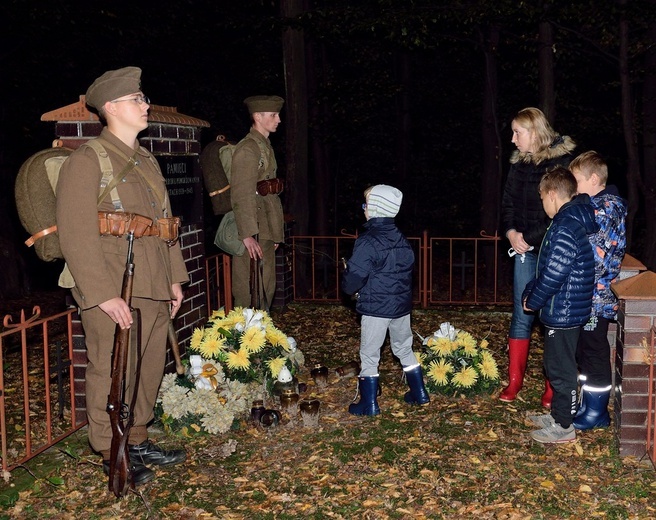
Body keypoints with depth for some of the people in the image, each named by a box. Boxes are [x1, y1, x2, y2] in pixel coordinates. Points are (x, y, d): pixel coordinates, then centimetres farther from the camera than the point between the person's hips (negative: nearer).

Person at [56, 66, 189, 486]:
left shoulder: (147, 161, 17)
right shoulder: (86, 161, -9)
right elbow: (76, 236, -16)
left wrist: (175, 278, 15)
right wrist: (104, 295, -20)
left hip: (155, 293, 8)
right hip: (114, 297, -8)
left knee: (150, 371, 16)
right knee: (112, 376, 3)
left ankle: (138, 441, 32)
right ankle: (112, 455, 19)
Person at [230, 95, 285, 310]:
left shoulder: (266, 147, 18)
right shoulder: (247, 149, -12)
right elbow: (241, 196, -19)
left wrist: (276, 232, 18)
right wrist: (247, 235, -25)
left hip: (266, 232, 10)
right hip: (253, 234, -10)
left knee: (266, 288, 15)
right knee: (249, 293, -5)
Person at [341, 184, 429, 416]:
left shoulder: (367, 242, -18)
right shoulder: (402, 240, 5)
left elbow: (353, 279, -20)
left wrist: (349, 287, 2)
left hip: (376, 308, -7)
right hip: (402, 305, 7)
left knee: (369, 354, 5)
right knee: (404, 349, 21)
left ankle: (369, 404, 10)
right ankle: (419, 393, 28)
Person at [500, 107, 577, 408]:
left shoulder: (563, 161, -10)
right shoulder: (519, 162, 10)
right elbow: (508, 201, 13)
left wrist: (531, 237, -14)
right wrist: (511, 232, -4)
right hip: (525, 249, 5)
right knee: (522, 315, 8)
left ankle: (554, 387, 14)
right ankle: (514, 380, 18)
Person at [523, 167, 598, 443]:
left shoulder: (565, 230, -24)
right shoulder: (574, 221, 9)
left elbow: (553, 276, -24)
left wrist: (533, 301, -10)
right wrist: (529, 291, 11)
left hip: (562, 313, -10)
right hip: (567, 310, 10)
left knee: (560, 369, 2)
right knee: (557, 366, 21)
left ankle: (564, 427, 14)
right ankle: (557, 415, 35)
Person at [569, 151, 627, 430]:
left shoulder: (605, 209, -18)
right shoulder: (600, 205, 12)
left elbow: (597, 258, -23)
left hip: (595, 296, -10)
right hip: (587, 298, 10)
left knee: (594, 351, 1)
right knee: (585, 350, 17)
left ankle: (596, 412, 12)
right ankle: (590, 404, 28)